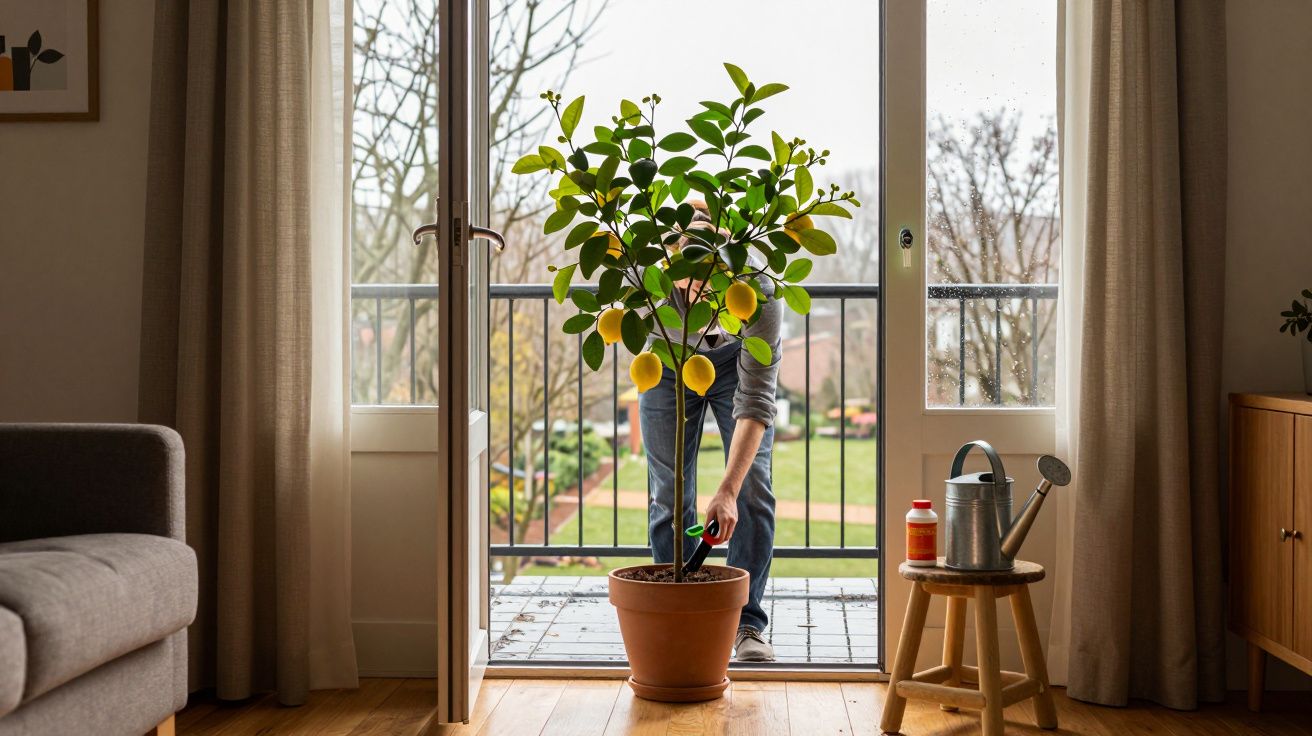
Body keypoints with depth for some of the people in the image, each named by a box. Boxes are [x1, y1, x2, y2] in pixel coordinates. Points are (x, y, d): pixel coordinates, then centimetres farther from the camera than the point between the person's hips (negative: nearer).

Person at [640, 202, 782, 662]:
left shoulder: (760, 292, -40)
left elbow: (756, 401, -40)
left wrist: (728, 490, -44)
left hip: (737, 365, -1)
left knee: (752, 490, -10)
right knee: (669, 498, -2)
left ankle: (747, 624, -2)